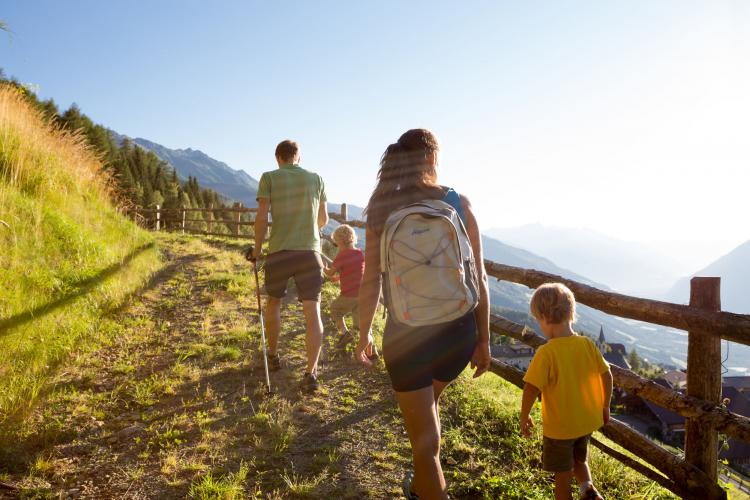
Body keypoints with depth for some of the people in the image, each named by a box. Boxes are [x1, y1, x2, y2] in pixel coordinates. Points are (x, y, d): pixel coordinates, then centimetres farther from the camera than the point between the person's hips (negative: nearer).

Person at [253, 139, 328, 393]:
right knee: (312, 311, -1)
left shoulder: (269, 177, 3)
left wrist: (257, 248, 7)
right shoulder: (316, 178, 10)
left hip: (279, 252, 0)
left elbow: (262, 217, -6)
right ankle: (311, 373, -9)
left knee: (274, 302, 22)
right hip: (310, 252, 0)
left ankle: (273, 356, 34)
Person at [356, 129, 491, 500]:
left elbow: (371, 282, -3)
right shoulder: (459, 203, -4)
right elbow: (479, 278, -4)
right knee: (429, 402, 32)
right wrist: (483, 340, 5)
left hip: (407, 334, -2)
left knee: (425, 441, 12)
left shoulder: (382, 209, -4)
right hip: (458, 331, 3)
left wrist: (364, 334, 11)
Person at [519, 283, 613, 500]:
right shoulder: (587, 344, -9)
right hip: (587, 421, 5)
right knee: (579, 460, 30)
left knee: (562, 474, 15)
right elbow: (607, 376, 0)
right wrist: (605, 406, 15)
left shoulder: (546, 353, -25)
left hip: (559, 427, -5)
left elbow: (531, 388, -25)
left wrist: (524, 417, -9)